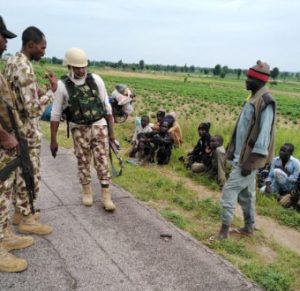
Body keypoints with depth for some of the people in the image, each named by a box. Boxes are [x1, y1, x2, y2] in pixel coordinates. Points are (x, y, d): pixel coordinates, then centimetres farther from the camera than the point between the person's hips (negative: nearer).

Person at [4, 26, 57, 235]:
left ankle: (20, 212, 31)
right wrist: (52, 91, -18)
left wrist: (36, 92, 9)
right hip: (27, 131, -10)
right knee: (31, 175, 2)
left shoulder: (13, 61, 9)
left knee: (21, 172, 18)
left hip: (16, 128, 10)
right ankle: (27, 220, 14)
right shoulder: (24, 68, -24)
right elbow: (33, 109, -28)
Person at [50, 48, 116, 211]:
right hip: (79, 129, 0)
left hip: (99, 126, 1)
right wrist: (53, 140, -3)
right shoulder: (62, 85, -8)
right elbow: (56, 114, -3)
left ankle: (106, 196, 4)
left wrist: (111, 131, 2)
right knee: (83, 161, 8)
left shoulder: (96, 80, -5)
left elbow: (107, 106, 2)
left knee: (102, 160, -2)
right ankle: (87, 192, 28)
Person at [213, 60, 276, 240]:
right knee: (247, 194, 18)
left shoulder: (265, 102, -19)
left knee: (229, 192, -6)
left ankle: (224, 230, 4)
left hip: (248, 159, -10)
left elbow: (264, 134, -23)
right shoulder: (254, 99, 11)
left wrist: (250, 162, -23)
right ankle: (249, 227, 31)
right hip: (242, 156, 10)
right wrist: (232, 152, 18)